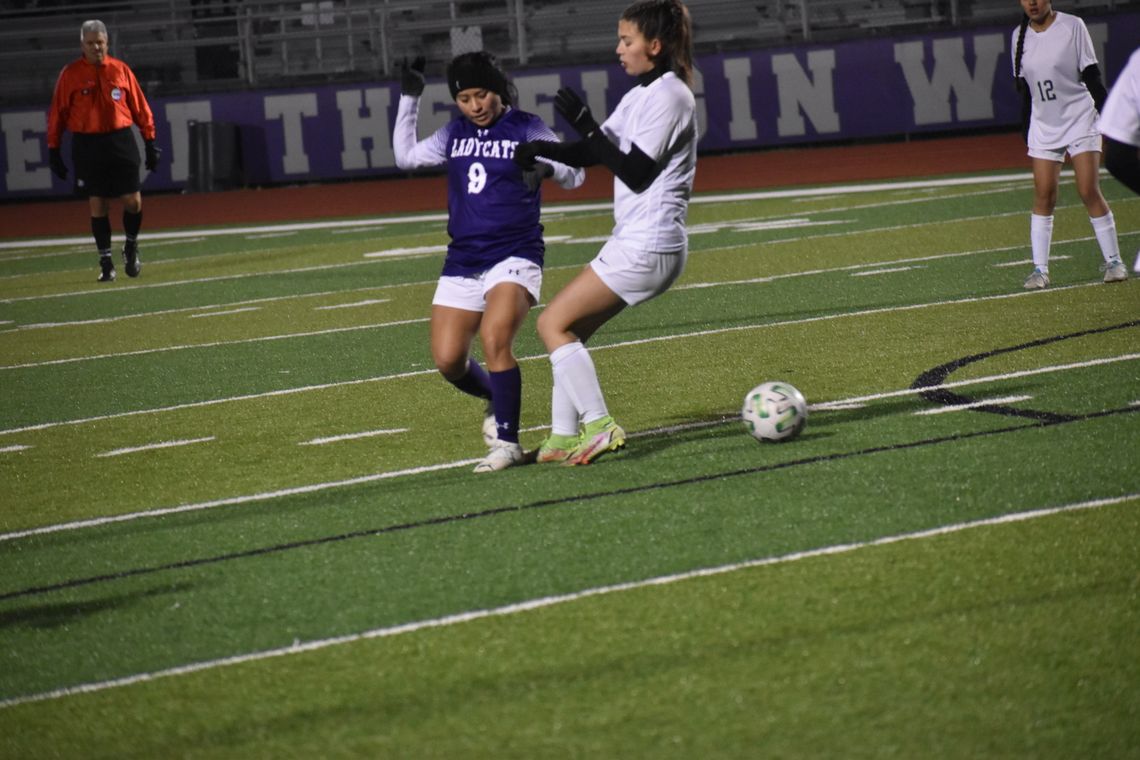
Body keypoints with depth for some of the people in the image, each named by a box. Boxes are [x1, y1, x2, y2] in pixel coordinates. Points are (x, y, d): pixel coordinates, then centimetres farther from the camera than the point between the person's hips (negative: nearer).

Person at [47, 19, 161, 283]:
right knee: (97, 204, 1)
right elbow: (58, 113, 3)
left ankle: (131, 247, 24)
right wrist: (53, 149, 0)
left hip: (121, 140, 1)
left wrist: (150, 141, 5)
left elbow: (140, 108, 8)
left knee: (132, 200, -2)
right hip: (87, 145, -1)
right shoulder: (70, 74, 1)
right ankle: (106, 261, 9)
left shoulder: (120, 70, 5)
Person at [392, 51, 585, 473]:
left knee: (495, 339, -27)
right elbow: (406, 155, 18)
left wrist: (544, 166, -31)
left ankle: (507, 442, -21)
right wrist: (409, 98, 12)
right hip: (462, 263, 6)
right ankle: (498, 402, 29)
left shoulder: (526, 128, -3)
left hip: (514, 256, -5)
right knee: (448, 360, -1)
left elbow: (574, 175, -9)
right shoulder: (455, 134, 12)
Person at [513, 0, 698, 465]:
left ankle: (599, 426, -11)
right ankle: (565, 436, 8)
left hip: (646, 246, -10)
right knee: (568, 330, 8)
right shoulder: (641, 96, 16)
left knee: (553, 323, -9)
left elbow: (635, 173, -19)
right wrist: (542, 150, 0)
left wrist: (586, 127, -20)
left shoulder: (668, 97, -14)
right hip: (635, 240, 10)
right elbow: (592, 154, 16)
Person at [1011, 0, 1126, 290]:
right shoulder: (1020, 36, 6)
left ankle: (1113, 261, 1)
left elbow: (1091, 75, -6)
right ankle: (1040, 268, -2)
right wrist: (1025, 130, 13)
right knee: (1043, 195, -5)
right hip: (1043, 126, 3)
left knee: (1089, 192, -9)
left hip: (1080, 120, -3)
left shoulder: (1073, 27, -7)